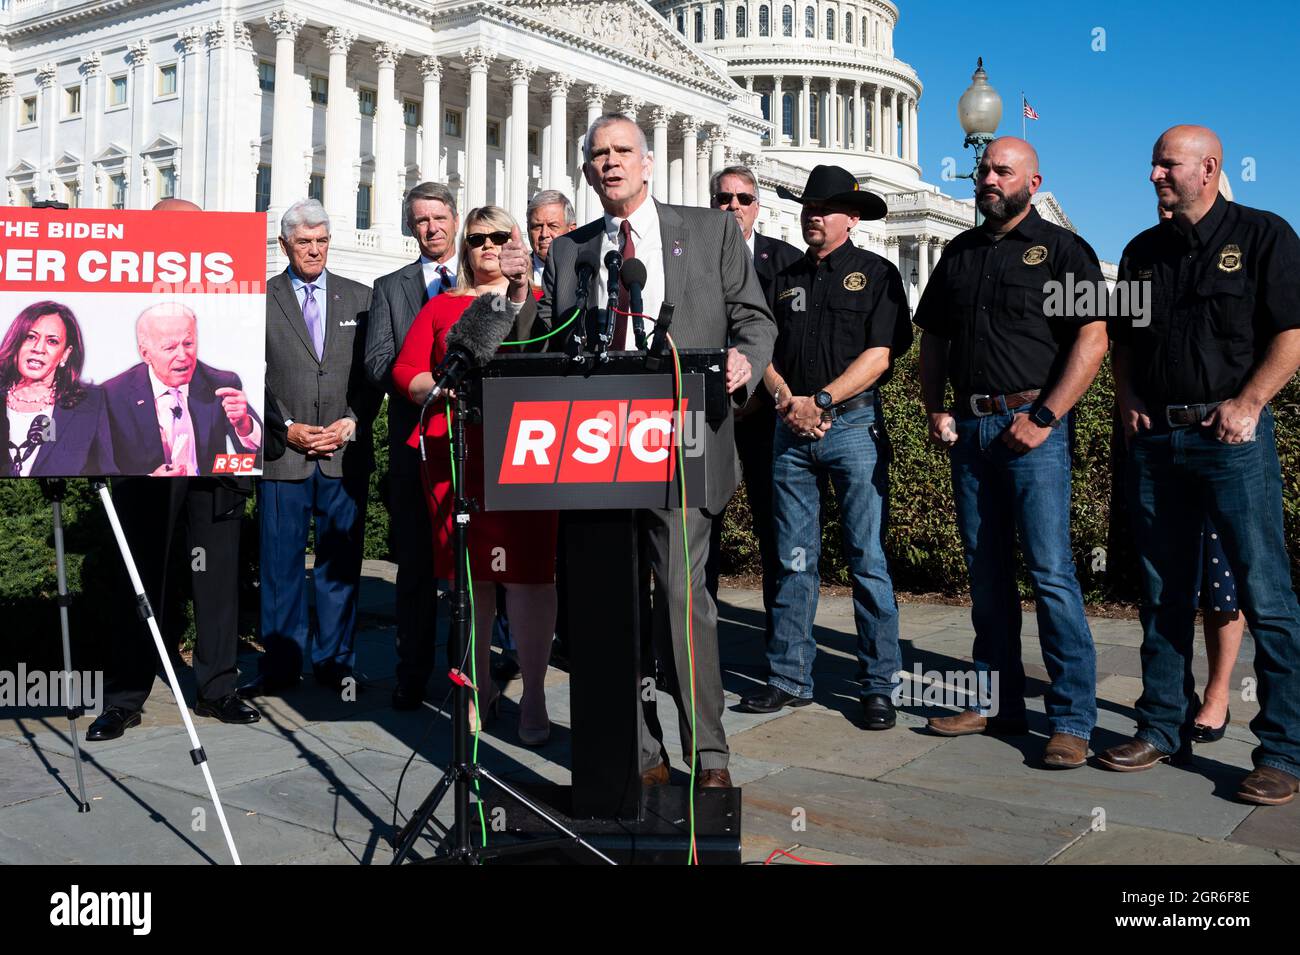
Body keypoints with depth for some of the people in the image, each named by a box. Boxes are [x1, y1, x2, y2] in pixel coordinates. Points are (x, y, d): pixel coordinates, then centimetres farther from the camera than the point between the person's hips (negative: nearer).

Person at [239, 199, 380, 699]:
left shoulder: (359, 298, 12)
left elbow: (373, 372, 9)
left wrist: (352, 423, -4)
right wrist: (286, 428, -6)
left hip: (346, 452, 1)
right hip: (281, 452, -1)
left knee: (340, 560, 5)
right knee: (281, 562, 2)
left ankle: (334, 661, 16)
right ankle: (281, 663, 13)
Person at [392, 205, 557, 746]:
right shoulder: (441, 307, 19)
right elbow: (405, 371, 11)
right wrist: (446, 388, -7)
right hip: (454, 446, 3)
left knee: (527, 567, -8)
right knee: (466, 570, 6)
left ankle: (533, 696, -3)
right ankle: (479, 686, 19)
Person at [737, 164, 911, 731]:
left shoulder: (876, 274, 4)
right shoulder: (785, 280, 17)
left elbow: (879, 354, -7)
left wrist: (821, 400, -14)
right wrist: (784, 399, -7)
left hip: (854, 424, -4)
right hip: (790, 429, 4)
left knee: (867, 558, -3)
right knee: (794, 560, 6)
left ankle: (879, 686, 4)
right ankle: (789, 679, 13)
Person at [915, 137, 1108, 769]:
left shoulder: (1062, 250, 0)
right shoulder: (959, 253, 17)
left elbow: (1092, 340, -9)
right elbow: (932, 337, 21)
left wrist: (1042, 418, -15)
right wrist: (935, 409, 7)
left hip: (1032, 426, -6)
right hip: (968, 428, 6)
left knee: (1051, 572, -9)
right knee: (985, 572, 10)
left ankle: (1072, 720, -2)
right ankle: (997, 703, 20)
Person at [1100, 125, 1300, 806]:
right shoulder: (1144, 251, 16)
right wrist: (1128, 397, 6)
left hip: (1231, 436, -5)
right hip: (1156, 439, 6)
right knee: (1163, 593, 10)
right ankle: (1163, 728, 20)